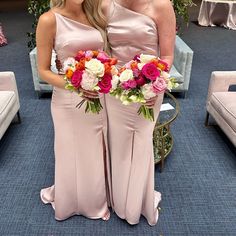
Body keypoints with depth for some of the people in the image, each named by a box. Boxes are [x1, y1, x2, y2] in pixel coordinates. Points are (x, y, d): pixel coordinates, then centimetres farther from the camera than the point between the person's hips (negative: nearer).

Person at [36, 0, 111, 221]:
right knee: (73, 153, 15)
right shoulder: (49, 20, -12)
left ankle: (96, 197, 47)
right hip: (69, 100, -4)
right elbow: (44, 71, -10)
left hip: (100, 95, 5)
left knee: (98, 151, 19)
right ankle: (72, 199, 45)